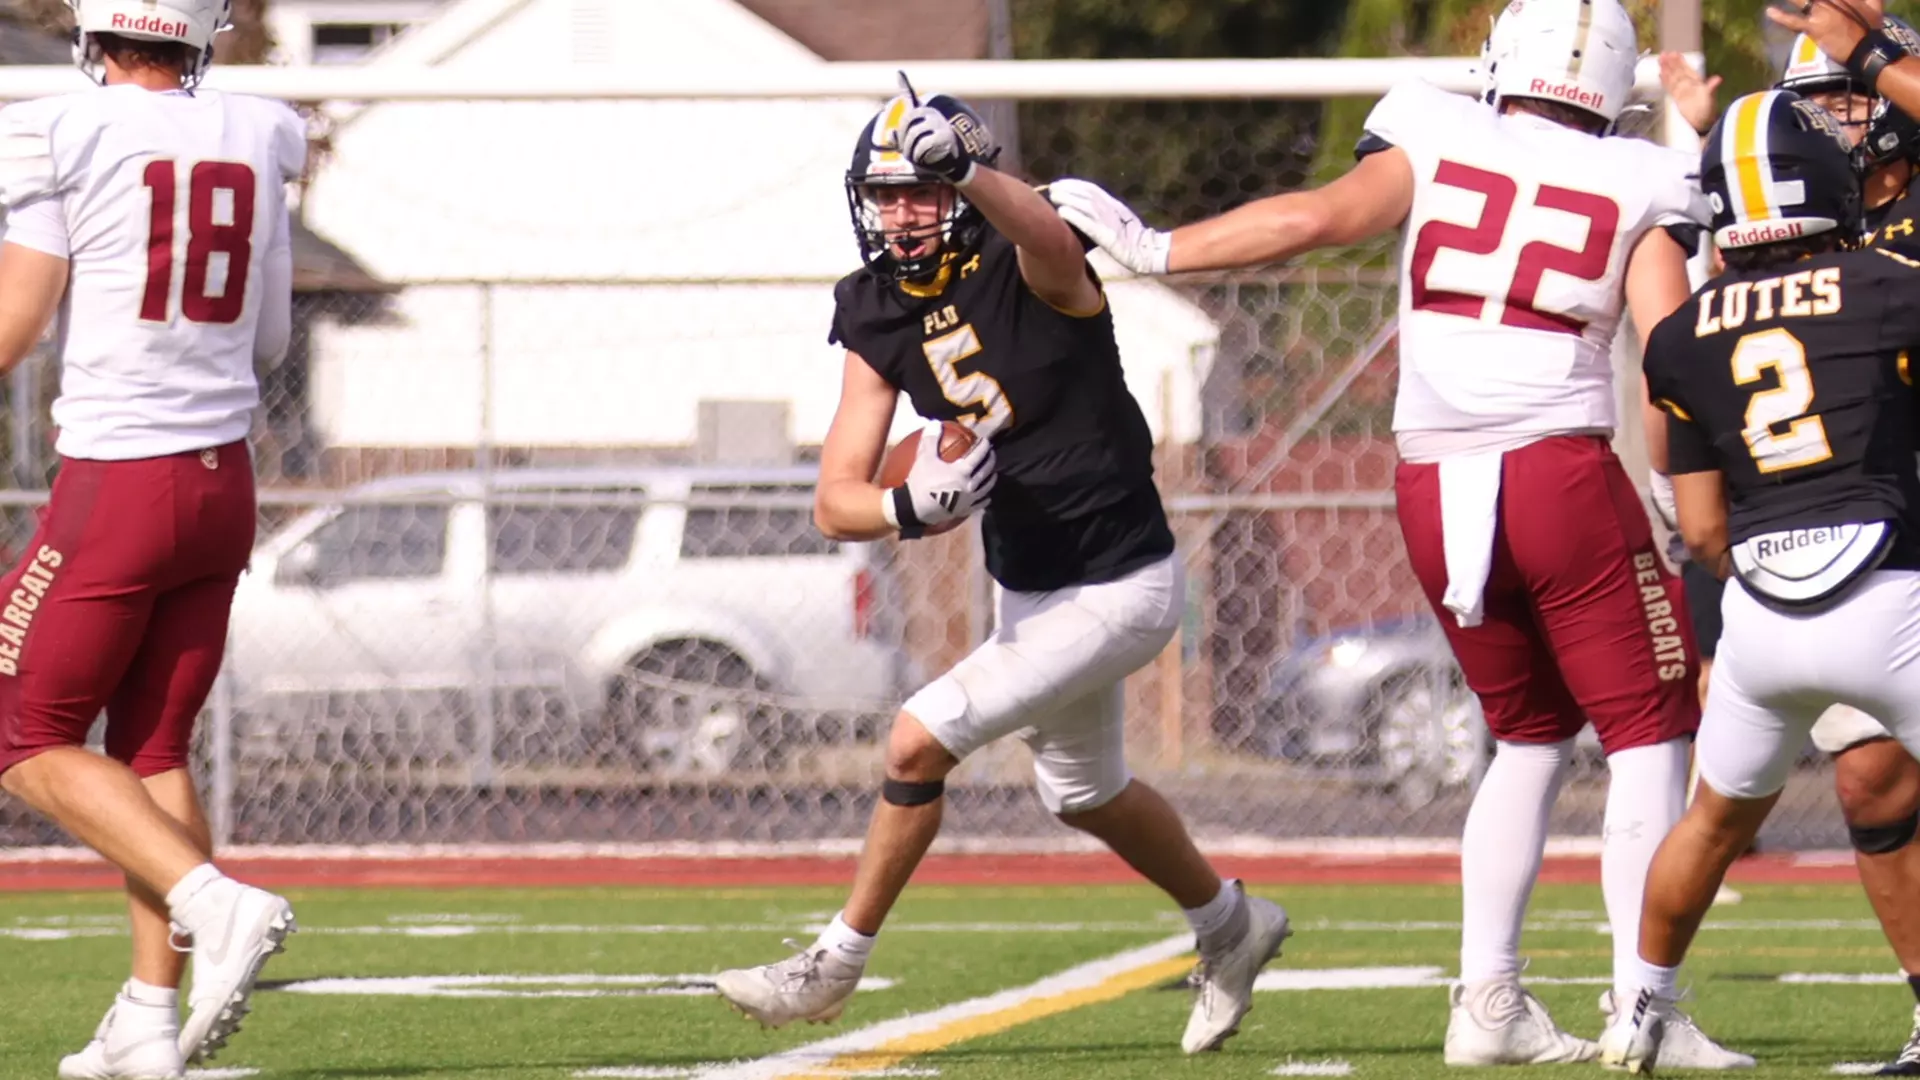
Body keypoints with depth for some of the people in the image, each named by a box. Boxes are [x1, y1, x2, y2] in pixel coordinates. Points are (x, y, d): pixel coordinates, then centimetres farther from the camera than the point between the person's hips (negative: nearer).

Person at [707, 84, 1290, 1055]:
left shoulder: (1030, 270, -22)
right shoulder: (878, 319, -4)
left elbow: (1049, 240, -50)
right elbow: (837, 502, -6)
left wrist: (963, 169, -69)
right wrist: (912, 508, -28)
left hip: (1115, 590, -9)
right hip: (1027, 589, 9)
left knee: (919, 744, -15)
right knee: (1085, 795, 27)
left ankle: (837, 964, 2)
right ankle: (1230, 928, 52)